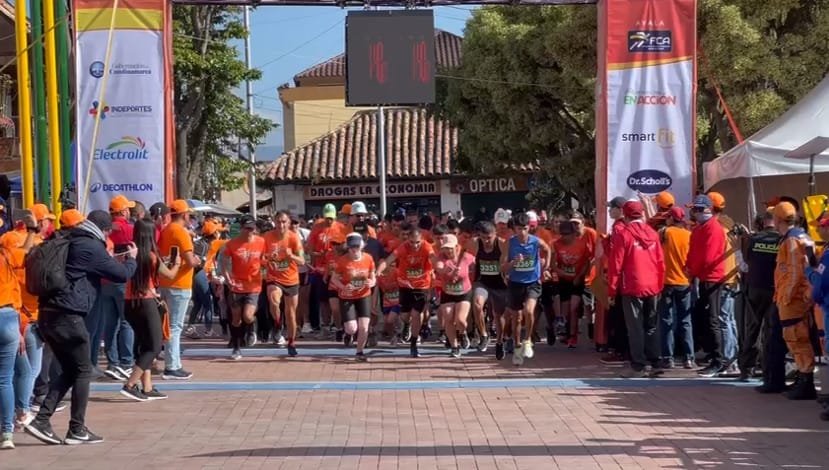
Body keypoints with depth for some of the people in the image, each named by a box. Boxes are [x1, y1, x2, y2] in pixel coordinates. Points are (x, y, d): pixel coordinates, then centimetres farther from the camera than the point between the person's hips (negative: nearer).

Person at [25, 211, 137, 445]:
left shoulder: (69, 242, 16)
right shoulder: (92, 247, -9)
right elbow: (122, 275, -5)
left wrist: (115, 261, 27)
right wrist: (131, 258, 15)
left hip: (47, 315, 8)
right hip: (68, 316, -8)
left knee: (69, 371, 17)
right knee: (83, 371, 5)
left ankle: (41, 420, 7)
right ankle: (77, 430, 9)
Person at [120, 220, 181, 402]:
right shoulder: (152, 257, -11)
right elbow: (170, 275, 3)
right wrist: (176, 263, 23)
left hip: (130, 303, 7)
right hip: (146, 304, -7)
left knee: (143, 345, 15)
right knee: (154, 347, 1)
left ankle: (147, 389, 15)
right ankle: (130, 385, -9)